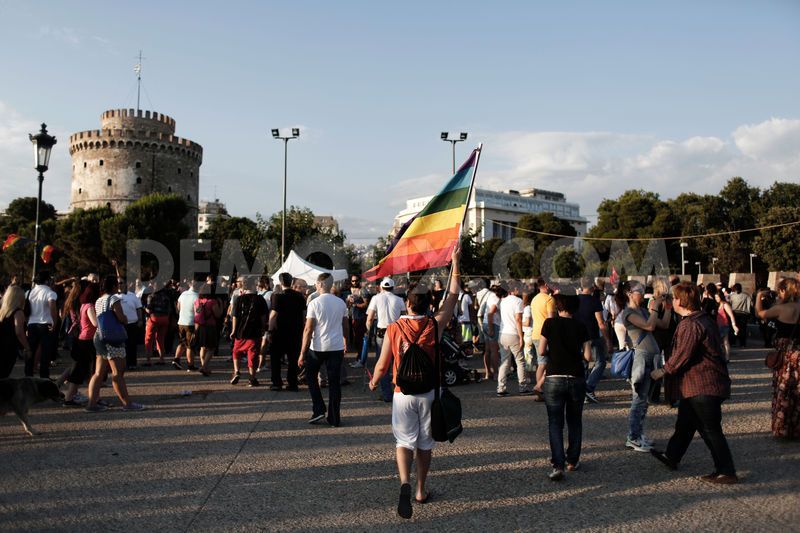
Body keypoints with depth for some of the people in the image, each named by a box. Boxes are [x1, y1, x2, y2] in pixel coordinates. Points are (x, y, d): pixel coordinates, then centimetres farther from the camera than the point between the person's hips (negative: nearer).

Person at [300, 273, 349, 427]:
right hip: (337, 347, 4)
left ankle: (319, 410, 10)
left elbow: (308, 330, -12)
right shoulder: (341, 303, 4)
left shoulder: (314, 303, -10)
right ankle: (334, 418, 12)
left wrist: (302, 353, -9)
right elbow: (345, 326, 13)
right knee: (334, 382, 8)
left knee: (311, 376, 18)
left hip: (318, 347, -3)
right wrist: (346, 344, 29)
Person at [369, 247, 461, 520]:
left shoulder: (393, 329, -12)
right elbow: (452, 296, 0)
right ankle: (421, 490, 27)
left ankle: (405, 484, -14)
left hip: (403, 393, -1)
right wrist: (455, 263, 6)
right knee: (425, 443, 16)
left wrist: (373, 382, 15)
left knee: (404, 441, 9)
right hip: (429, 392, 1)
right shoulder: (435, 326, -10)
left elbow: (382, 365, -6)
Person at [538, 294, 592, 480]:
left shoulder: (550, 323, -4)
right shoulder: (581, 327, -1)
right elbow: (588, 356, -3)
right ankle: (572, 461, 25)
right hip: (576, 379, 2)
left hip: (554, 379, -2)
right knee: (575, 421, 19)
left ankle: (558, 465, -9)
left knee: (555, 423, 3)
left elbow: (541, 351, -3)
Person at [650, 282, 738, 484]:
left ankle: (726, 472, 6)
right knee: (685, 423, 21)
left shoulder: (690, 325, -22)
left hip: (703, 386, -11)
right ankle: (672, 456, 34)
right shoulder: (705, 319, 11)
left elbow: (682, 356, -22)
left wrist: (663, 371, -7)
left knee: (710, 429, -2)